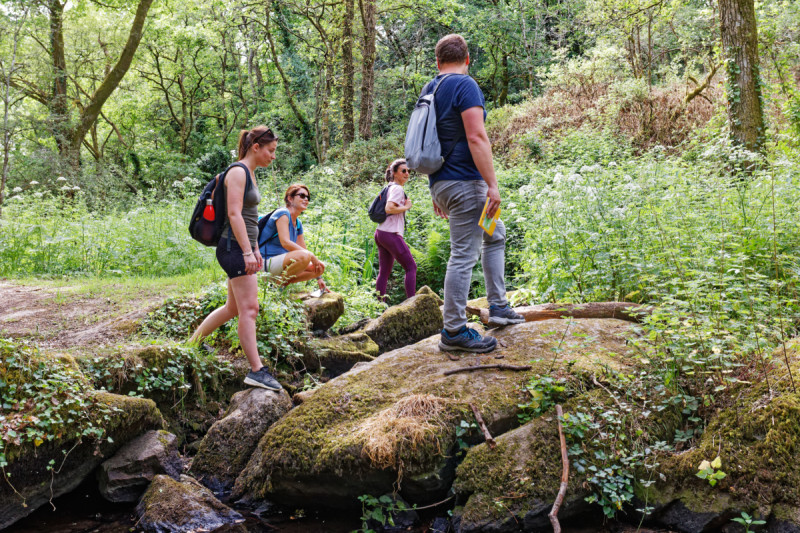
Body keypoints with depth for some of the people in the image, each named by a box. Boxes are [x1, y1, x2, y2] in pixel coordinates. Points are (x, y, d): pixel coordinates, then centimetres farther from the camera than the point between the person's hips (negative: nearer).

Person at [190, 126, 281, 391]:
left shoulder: (250, 173, 19)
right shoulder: (237, 171, -11)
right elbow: (234, 214, -19)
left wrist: (255, 249, 25)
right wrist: (247, 252, -24)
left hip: (242, 247, 10)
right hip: (234, 247, -10)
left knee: (234, 307, 15)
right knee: (249, 309, -12)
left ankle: (192, 342, 29)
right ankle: (256, 371, -11)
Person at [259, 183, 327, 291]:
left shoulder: (298, 223, 15)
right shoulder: (282, 213, -11)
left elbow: (303, 249, 18)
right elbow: (285, 242, -23)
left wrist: (319, 278, 13)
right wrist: (312, 256, -23)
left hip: (282, 264, 9)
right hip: (268, 262, -9)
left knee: (319, 268, 2)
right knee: (303, 256, -32)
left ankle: (283, 281, 2)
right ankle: (280, 281, -14)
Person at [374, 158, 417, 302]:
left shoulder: (390, 188, 19)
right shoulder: (397, 189, -10)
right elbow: (389, 208, -22)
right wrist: (406, 207, -10)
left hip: (381, 233, 10)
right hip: (390, 233, -10)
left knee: (384, 272, 10)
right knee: (411, 267, -7)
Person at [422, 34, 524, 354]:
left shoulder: (428, 91, 16)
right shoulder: (465, 85, -10)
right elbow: (476, 137, -20)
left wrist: (435, 191, 24)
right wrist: (492, 184, -19)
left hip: (442, 183, 10)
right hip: (464, 183, -10)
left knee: (496, 235, 22)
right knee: (463, 255, -6)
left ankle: (498, 307, 22)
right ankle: (454, 331, -1)